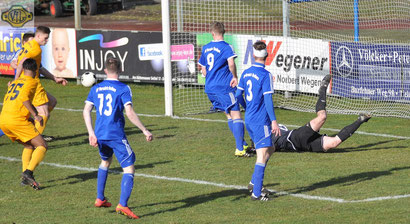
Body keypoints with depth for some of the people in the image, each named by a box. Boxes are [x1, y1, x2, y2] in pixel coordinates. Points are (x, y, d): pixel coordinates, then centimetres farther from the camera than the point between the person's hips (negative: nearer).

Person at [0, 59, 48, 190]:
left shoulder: (15, 82, 23)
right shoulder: (32, 81, 1)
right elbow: (24, 98, -17)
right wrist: (35, 115, -17)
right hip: (17, 120, -8)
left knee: (29, 146, 22)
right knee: (42, 146, -3)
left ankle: (25, 177, 10)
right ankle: (28, 172, -22)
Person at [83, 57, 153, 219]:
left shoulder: (96, 89, 9)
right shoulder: (123, 89, -7)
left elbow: (86, 111, 3)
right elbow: (129, 113, -16)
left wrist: (91, 133, 2)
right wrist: (145, 130, -11)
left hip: (100, 135, 6)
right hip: (117, 136, -6)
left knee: (105, 162, 32)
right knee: (129, 169, -3)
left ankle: (100, 199, 33)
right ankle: (122, 205, -21)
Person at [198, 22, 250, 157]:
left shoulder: (206, 48, 13)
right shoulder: (226, 47, -7)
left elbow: (203, 70, 19)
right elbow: (231, 63, -25)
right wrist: (235, 77, -12)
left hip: (210, 88, 7)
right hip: (224, 87, -7)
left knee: (229, 115, 16)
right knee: (236, 115, -7)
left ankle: (243, 144, 20)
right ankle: (240, 149, -16)